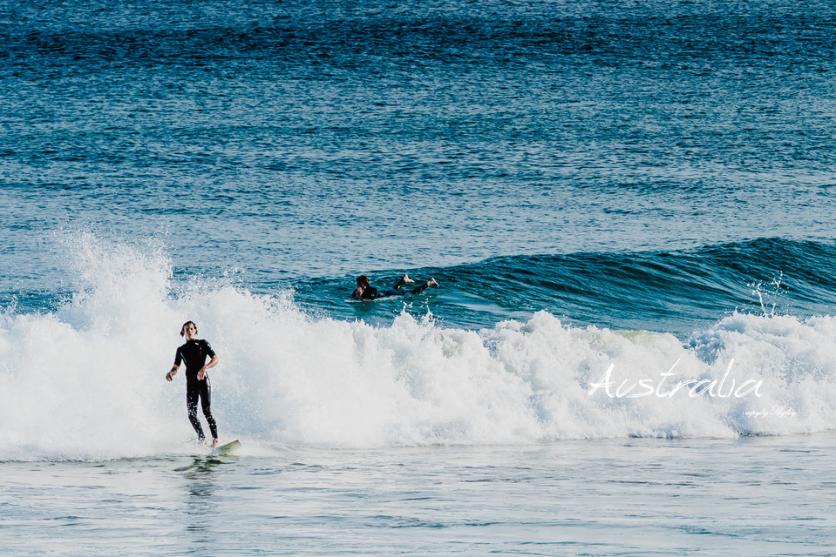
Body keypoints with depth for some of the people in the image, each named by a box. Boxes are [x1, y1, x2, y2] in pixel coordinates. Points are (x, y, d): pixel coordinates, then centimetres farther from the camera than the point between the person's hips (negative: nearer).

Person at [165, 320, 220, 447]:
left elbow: (215, 359, 0)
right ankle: (201, 438, 7)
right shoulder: (181, 350, 17)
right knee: (192, 414, -6)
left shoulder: (202, 343, 8)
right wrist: (171, 373, -8)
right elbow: (176, 367, 17)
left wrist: (204, 367, -19)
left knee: (207, 411, -14)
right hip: (191, 383, 4)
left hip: (203, 380, -4)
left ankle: (215, 440, -15)